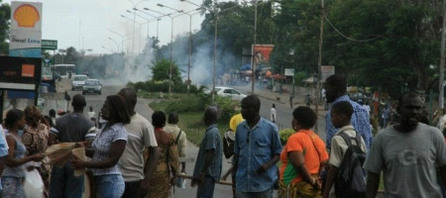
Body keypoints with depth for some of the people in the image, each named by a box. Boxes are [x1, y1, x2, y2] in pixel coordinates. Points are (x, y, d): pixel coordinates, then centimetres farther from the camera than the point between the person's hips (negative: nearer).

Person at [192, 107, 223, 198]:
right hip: (209, 173, 10)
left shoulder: (212, 133, -16)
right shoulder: (214, 131, 16)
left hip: (208, 173, -10)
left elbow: (210, 154, -24)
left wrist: (202, 173, -24)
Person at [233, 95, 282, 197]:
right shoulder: (240, 128, 7)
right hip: (243, 182, 4)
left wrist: (268, 165, -18)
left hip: (264, 182, -3)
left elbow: (278, 153, 0)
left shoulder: (270, 128, -5)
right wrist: (235, 175, 14)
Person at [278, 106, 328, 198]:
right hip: (313, 190, 8)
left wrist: (311, 180, -10)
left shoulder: (295, 138, -11)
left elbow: (299, 164, -20)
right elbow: (325, 163, 12)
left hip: (297, 188, -8)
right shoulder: (318, 139, 11)